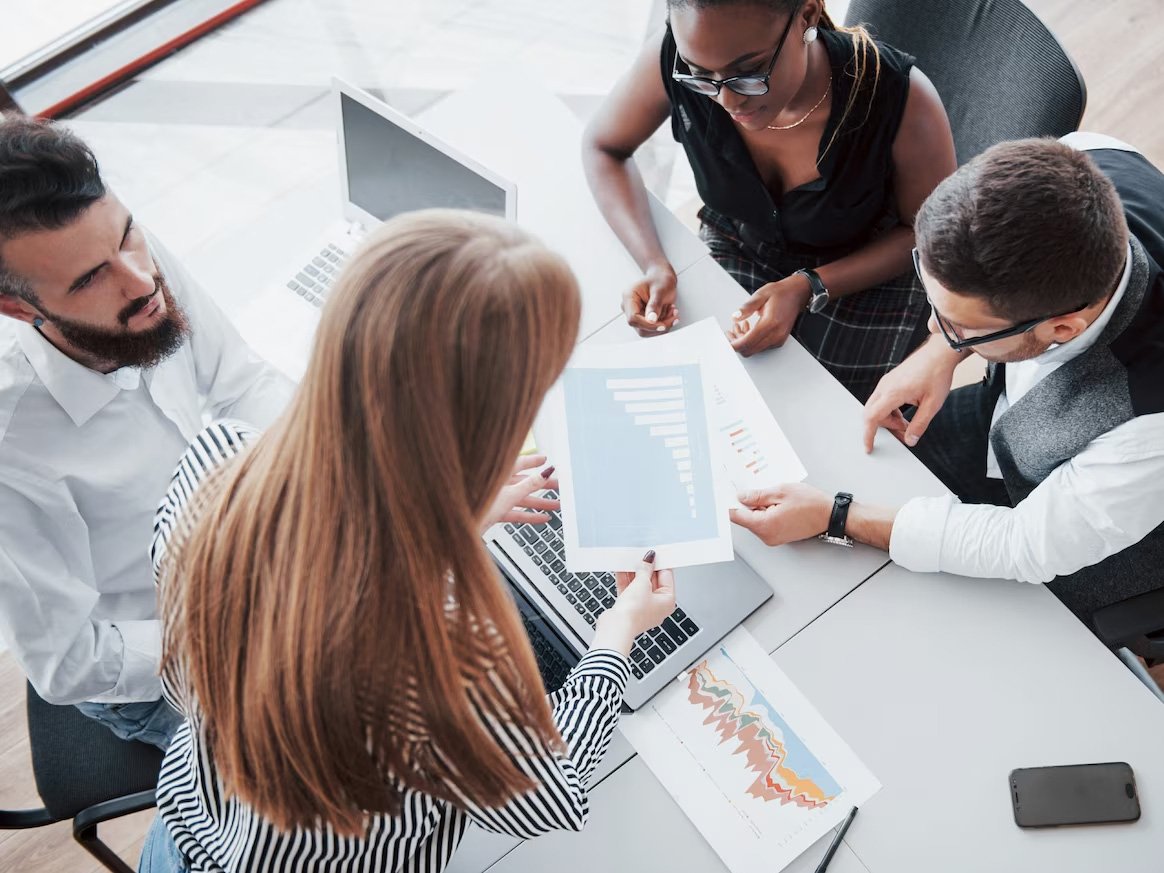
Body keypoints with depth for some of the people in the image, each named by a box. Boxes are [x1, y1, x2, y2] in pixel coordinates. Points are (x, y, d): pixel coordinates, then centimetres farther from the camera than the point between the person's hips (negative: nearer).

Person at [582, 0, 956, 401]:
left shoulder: (902, 99, -33)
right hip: (740, 246, 2)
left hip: (867, 269, -1)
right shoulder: (673, 58, -28)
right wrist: (653, 264, -24)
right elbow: (603, 147, -8)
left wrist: (808, 288, -30)